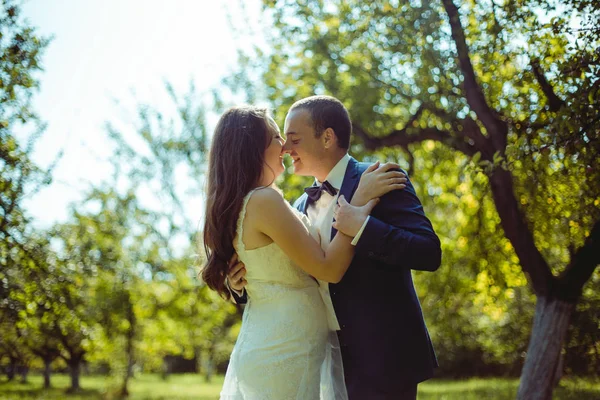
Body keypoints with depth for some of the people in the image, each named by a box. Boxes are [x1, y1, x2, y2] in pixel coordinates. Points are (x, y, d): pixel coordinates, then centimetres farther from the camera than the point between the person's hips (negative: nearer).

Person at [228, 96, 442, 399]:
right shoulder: (301, 207, 12)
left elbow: (429, 253, -18)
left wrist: (361, 226, -29)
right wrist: (243, 285, -3)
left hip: (383, 361, -6)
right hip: (332, 363, 6)